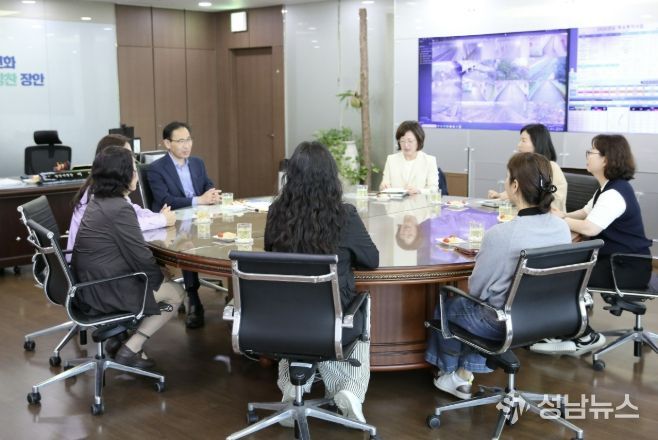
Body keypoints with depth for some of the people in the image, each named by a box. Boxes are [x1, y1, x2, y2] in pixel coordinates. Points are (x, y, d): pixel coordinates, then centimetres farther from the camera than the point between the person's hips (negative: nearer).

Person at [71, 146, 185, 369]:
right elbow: (141, 257, -18)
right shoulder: (119, 209, -22)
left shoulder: (98, 202, 7)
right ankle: (131, 350, 6)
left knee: (159, 278, 23)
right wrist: (160, 276, 0)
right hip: (104, 291, -9)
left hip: (88, 283, 9)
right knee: (175, 293, 7)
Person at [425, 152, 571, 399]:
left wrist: (480, 257, 6)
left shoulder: (501, 234, -29)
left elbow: (476, 289, -15)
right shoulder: (563, 228, -9)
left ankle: (454, 375, 43)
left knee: (446, 307, 25)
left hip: (504, 323, -6)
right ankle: (466, 372, 36)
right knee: (470, 304, 33)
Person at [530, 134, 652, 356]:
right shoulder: (607, 188, 13)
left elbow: (590, 228, -30)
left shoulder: (614, 194, -23)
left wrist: (560, 220, -14)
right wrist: (565, 216, -4)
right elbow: (586, 213, 17)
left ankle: (585, 337, 2)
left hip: (627, 268, -11)